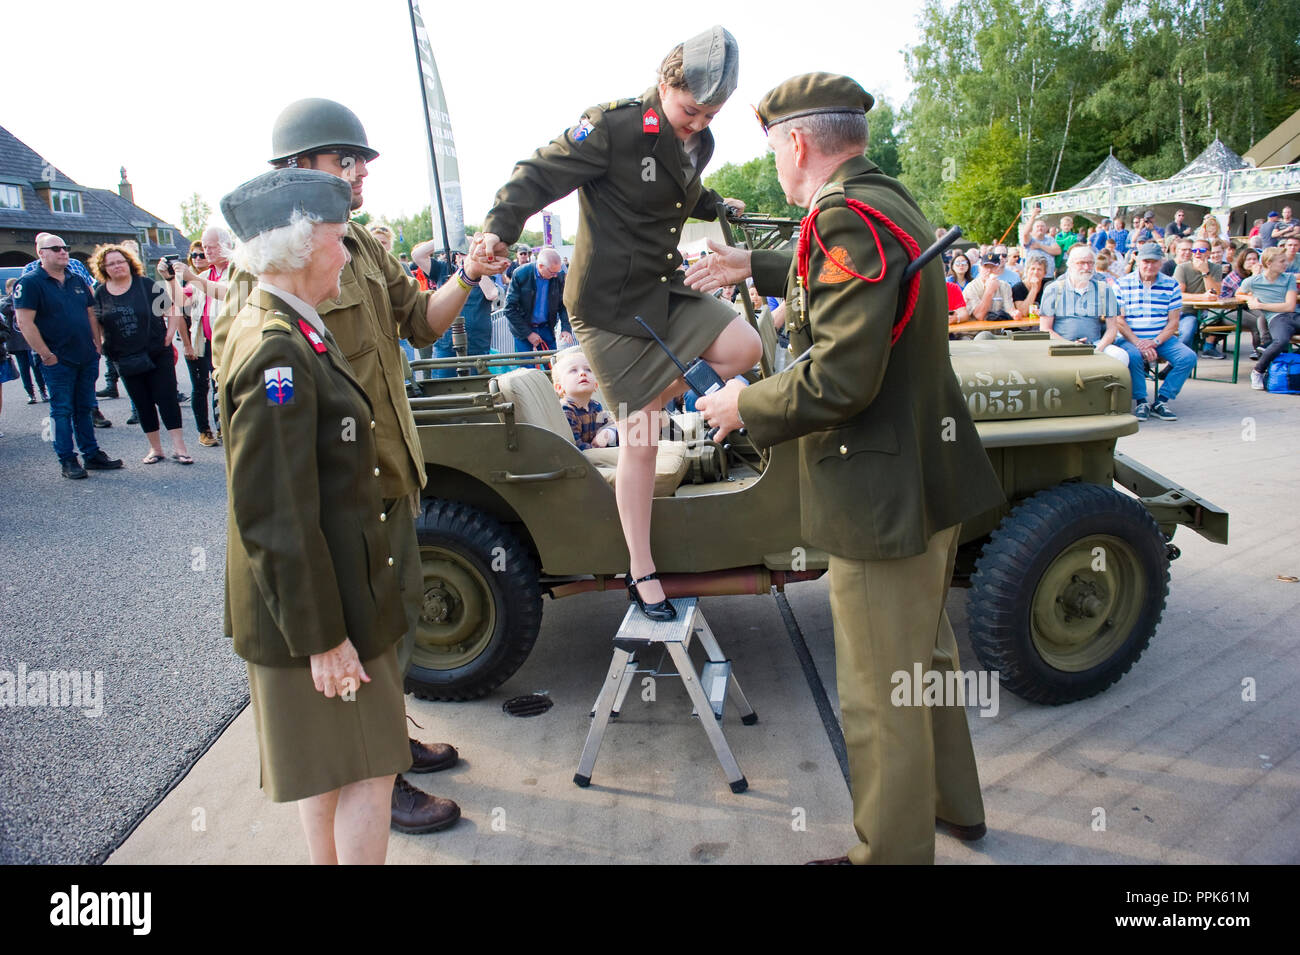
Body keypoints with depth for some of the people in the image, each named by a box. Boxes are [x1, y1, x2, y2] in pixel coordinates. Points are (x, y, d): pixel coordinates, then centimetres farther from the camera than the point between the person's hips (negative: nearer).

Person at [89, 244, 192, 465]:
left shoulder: (148, 285, -3)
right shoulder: (100, 294, 5)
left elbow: (172, 309, 0)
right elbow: (96, 325, 13)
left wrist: (170, 334, -8)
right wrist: (102, 347, 3)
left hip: (158, 355, -3)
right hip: (126, 361, 3)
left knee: (167, 399, -5)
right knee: (143, 405, 9)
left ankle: (179, 447, -4)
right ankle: (155, 448, 18)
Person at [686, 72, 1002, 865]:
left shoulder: (847, 216, -21)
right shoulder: (890, 199, 11)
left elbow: (841, 378, -28)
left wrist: (745, 404, -13)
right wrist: (754, 266, 36)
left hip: (885, 493, -11)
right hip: (930, 473, 11)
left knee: (879, 697, 5)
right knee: (926, 657, 26)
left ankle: (895, 849, 24)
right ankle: (952, 800, 47)